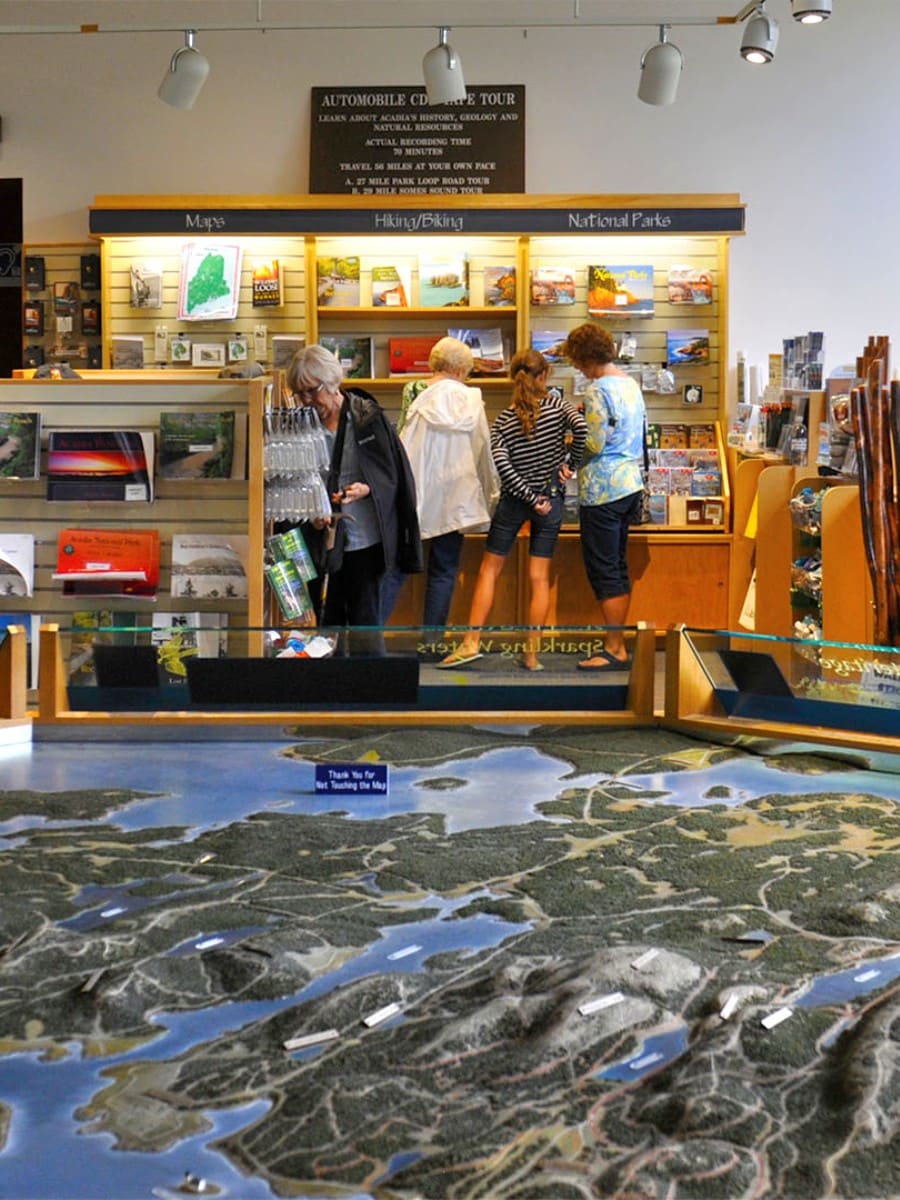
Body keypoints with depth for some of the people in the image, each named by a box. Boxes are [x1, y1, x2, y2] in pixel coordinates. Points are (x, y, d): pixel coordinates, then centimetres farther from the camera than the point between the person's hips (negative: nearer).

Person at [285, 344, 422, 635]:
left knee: (364, 620, 5)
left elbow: (392, 472, -1)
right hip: (324, 540, 2)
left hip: (366, 537, -2)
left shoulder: (368, 415, -4)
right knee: (327, 619, 9)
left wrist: (366, 489, -21)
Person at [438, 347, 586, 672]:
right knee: (539, 577, 4)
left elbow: (500, 462, -16)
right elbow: (580, 426, -23)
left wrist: (531, 498, -12)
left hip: (513, 501, 0)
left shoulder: (503, 420, -3)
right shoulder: (555, 405, -4)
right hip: (550, 501, 0)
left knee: (489, 570, 9)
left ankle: (472, 641, 3)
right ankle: (532, 653, 6)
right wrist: (570, 465, -9)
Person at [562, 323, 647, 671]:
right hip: (631, 484, 9)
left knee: (603, 571, -2)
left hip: (602, 489, -9)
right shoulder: (631, 384, 12)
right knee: (618, 567, 14)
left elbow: (594, 445, -18)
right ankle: (618, 642, 21)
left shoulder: (598, 391, -16)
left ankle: (614, 650, 2)